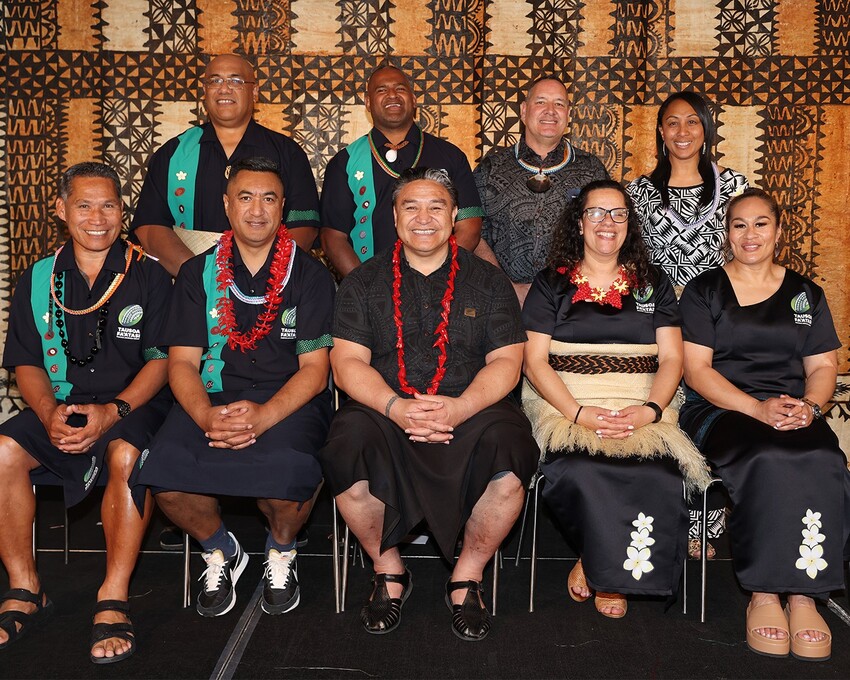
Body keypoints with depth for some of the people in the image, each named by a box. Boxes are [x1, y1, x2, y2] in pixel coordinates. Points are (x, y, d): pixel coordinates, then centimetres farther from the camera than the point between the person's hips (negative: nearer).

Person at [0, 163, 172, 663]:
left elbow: (161, 360, -5)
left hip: (133, 404, -3)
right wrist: (49, 412, -12)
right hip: (60, 406, 4)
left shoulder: (149, 277, 0)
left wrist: (114, 411, -20)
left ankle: (114, 602, -24)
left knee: (126, 454, -35)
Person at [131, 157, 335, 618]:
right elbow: (183, 361, 5)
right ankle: (221, 553, 7)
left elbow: (314, 367, -2)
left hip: (288, 401, -2)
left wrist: (264, 415, -20)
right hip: (212, 398, 2)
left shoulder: (309, 276, 5)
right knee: (163, 472, -26)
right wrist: (206, 416, -17)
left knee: (287, 471, -34)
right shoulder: (198, 274, 12)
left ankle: (282, 553, 3)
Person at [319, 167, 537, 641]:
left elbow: (506, 362, 3)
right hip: (383, 410, 1)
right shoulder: (364, 282, 12)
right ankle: (390, 572, -2)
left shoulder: (488, 281, 11)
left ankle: (467, 580, -4)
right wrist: (395, 406, -17)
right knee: (348, 453, -30)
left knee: (509, 459, -30)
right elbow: (348, 363, 2)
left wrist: (461, 407, -17)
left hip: (472, 410, 0)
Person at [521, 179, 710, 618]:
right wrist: (578, 413, -13)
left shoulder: (654, 285, 18)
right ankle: (604, 569, -5)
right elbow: (535, 360, 3)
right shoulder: (551, 285, 13)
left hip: (641, 410, 1)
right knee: (580, 472, -34)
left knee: (660, 478, -31)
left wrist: (650, 410, -10)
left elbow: (672, 359, 10)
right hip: (567, 406, -1)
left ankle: (599, 568, -7)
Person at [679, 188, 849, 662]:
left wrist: (809, 406, -10)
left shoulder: (806, 293, 19)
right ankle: (764, 595, -23)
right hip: (721, 408, -3)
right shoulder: (705, 290, 9)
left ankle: (805, 596, -22)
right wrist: (758, 409, -15)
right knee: (769, 460, -35)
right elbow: (697, 369, -1)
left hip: (796, 413, 3)